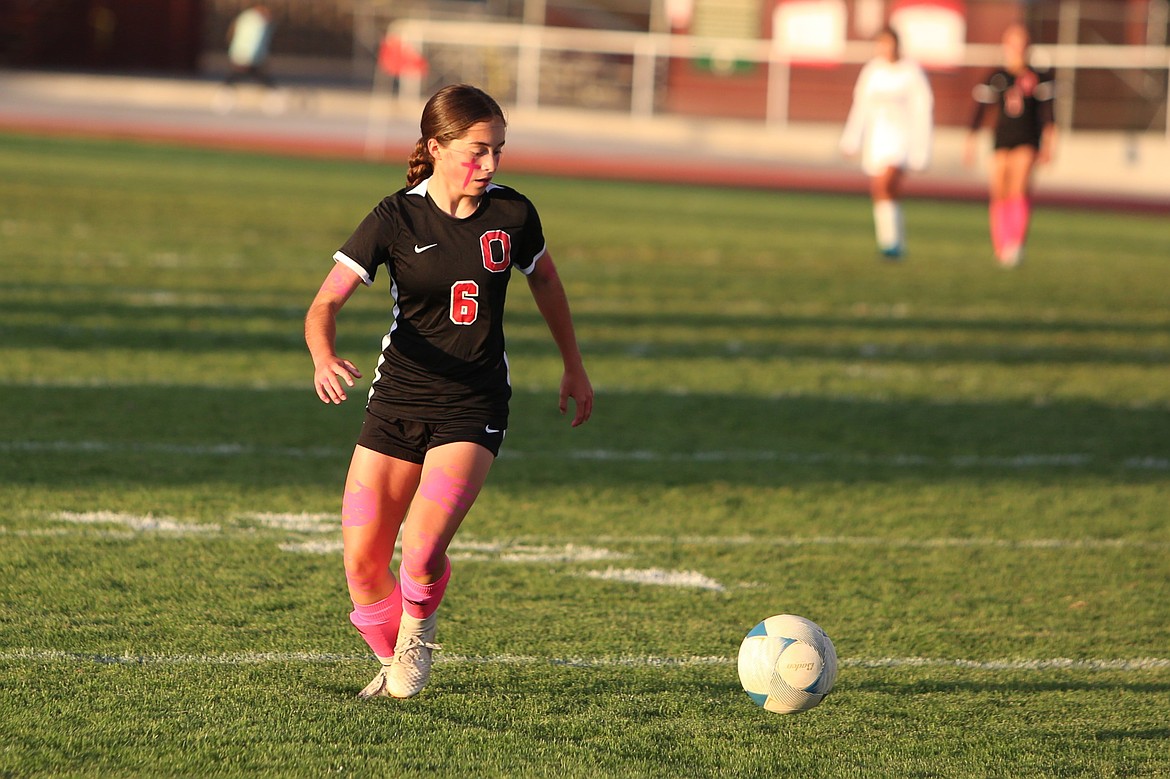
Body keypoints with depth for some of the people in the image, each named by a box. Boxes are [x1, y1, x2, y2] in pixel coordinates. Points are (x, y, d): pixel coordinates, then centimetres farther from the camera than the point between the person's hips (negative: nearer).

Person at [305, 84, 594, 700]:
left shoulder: (512, 214, -4)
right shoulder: (396, 219, -9)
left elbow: (544, 281, 17)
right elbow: (325, 304, -15)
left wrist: (574, 367, 23)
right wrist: (323, 358, -36)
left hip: (474, 406, -1)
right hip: (398, 400, 1)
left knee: (422, 550, -21)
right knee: (362, 561, -2)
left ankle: (419, 629, 13)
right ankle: (392, 662, 27)